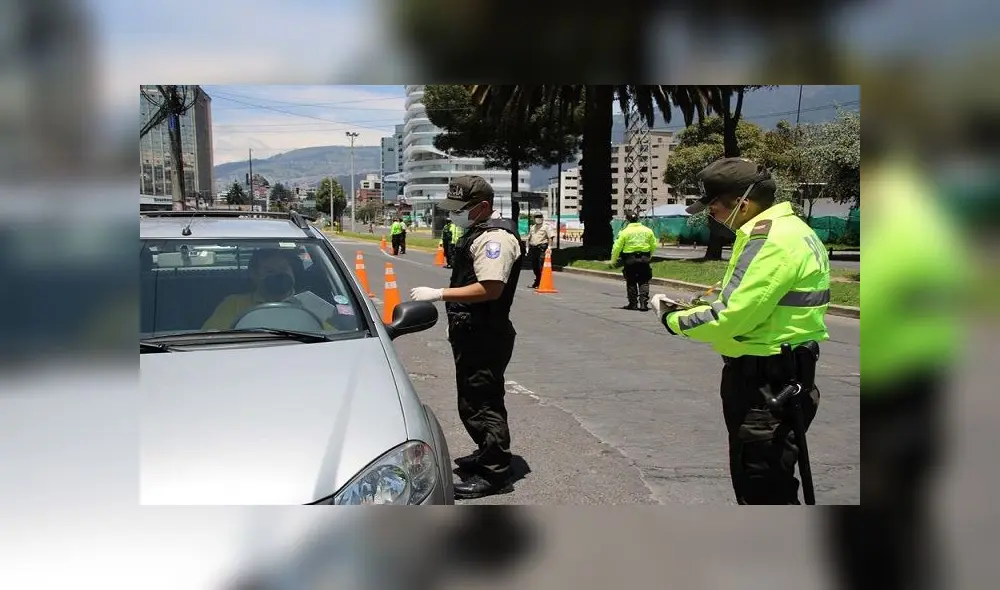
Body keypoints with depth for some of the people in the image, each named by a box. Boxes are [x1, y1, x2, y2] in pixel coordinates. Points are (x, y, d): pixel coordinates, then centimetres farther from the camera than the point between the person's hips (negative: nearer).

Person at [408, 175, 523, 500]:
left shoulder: (495, 237, -18)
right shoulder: (478, 233, 16)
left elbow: (491, 289, -28)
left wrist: (438, 294, -25)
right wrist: (457, 321, 25)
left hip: (485, 338, -11)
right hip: (473, 334, 11)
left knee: (481, 404, -5)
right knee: (476, 401, 21)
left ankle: (495, 474, 3)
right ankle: (487, 454, 37)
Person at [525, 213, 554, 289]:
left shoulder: (546, 227, 2)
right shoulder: (532, 228, 21)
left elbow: (550, 237, -6)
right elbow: (529, 238, 26)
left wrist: (549, 247, -15)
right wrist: (527, 247, 18)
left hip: (542, 248, -6)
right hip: (533, 248, 6)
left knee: (541, 267, -11)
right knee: (534, 266, 11)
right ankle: (537, 282, 25)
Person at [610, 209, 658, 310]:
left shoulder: (625, 231, -8)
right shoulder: (647, 230, 3)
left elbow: (617, 247, -8)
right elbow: (654, 245, 11)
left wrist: (613, 260, 3)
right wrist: (649, 256, 28)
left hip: (630, 260, -2)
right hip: (644, 258, 2)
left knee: (631, 283, 10)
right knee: (643, 282, 8)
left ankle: (633, 304, 14)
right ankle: (643, 303, 0)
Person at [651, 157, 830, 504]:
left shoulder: (771, 239, -21)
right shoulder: (788, 229, 12)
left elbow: (729, 320, -24)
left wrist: (672, 319, -9)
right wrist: (709, 308, 3)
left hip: (765, 386, -11)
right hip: (778, 378, 11)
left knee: (765, 493, -1)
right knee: (754, 485, 22)